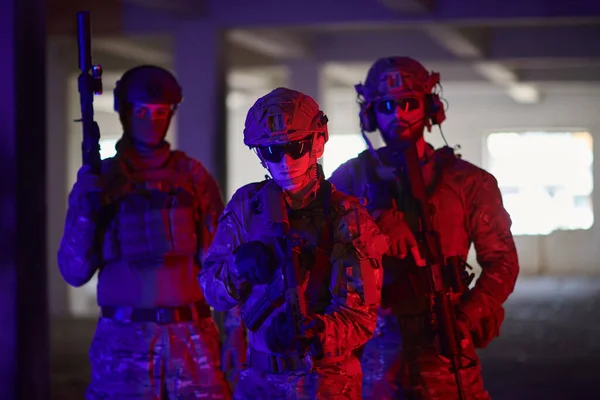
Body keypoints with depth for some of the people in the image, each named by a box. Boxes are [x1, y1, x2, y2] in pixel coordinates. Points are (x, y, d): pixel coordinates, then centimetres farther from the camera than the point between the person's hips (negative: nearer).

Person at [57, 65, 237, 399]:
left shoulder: (192, 176, 5)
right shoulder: (97, 181, 6)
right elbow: (75, 272, 3)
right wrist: (86, 211, -10)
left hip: (191, 337, 0)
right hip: (123, 342, 0)